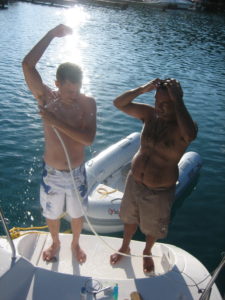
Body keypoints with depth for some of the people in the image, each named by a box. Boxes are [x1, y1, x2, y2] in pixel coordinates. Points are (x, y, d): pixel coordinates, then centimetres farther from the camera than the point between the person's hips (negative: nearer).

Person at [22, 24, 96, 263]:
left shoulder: (87, 103, -15)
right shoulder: (46, 98, -14)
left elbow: (88, 139, -27)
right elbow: (28, 65, -27)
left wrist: (56, 123, -31)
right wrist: (51, 34, -23)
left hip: (77, 173, 0)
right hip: (51, 172, 1)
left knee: (77, 213, 22)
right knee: (51, 214, 22)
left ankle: (75, 244, 52)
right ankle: (55, 243, 53)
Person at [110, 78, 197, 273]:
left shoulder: (182, 127, -23)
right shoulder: (150, 114, -11)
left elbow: (190, 135, -49)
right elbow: (119, 103, -10)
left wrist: (177, 100, -40)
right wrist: (143, 89, -25)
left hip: (160, 191, -3)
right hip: (134, 181, 4)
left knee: (153, 228, 23)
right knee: (130, 218, 28)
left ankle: (147, 253, 56)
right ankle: (125, 247, 57)